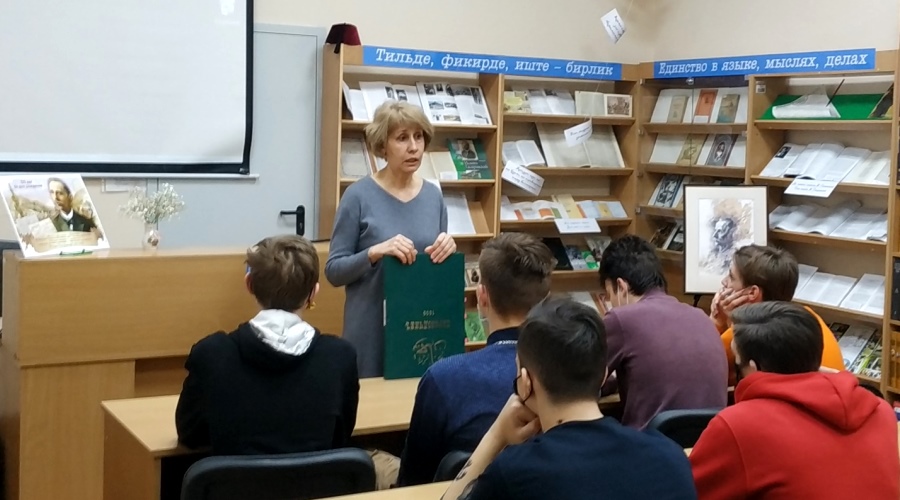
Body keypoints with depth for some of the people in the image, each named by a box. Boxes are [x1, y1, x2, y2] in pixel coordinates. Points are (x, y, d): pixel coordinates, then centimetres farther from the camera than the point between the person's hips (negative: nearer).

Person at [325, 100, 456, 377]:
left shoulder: (433, 195, 5)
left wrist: (447, 249, -9)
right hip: (372, 330, -4)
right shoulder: (359, 195, -8)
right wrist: (375, 252, -23)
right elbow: (334, 270, -7)